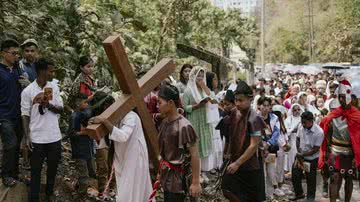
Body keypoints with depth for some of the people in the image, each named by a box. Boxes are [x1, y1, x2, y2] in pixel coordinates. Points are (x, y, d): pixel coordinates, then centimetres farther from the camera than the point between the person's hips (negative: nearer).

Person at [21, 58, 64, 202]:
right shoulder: (27, 91, -9)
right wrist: (27, 137, -8)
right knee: (36, 169, 7)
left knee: (53, 167, 16)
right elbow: (25, 115, -5)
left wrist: (49, 105, -17)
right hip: (37, 138, -4)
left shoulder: (54, 87, 1)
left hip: (54, 136, 4)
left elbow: (60, 109, 3)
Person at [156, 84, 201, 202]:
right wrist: (160, 172, 16)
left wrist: (195, 182, -18)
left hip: (179, 177, -7)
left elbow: (194, 155, -19)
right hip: (167, 175, 7)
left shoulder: (184, 126, -21)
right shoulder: (164, 123, 3)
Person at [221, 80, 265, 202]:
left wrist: (237, 163, -19)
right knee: (228, 189, 8)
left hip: (250, 166, -6)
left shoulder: (254, 119, -19)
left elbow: (254, 146, -20)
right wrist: (230, 156, 10)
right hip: (235, 162, 6)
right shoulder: (234, 114, 1)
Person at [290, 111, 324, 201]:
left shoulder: (319, 132, -25)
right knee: (295, 177, 11)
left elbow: (315, 149, -20)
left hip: (311, 159, -4)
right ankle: (299, 194, 35)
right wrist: (299, 149, -11)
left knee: (311, 180, 9)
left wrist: (302, 155, -22)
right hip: (300, 156, 4)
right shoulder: (301, 127, -12)